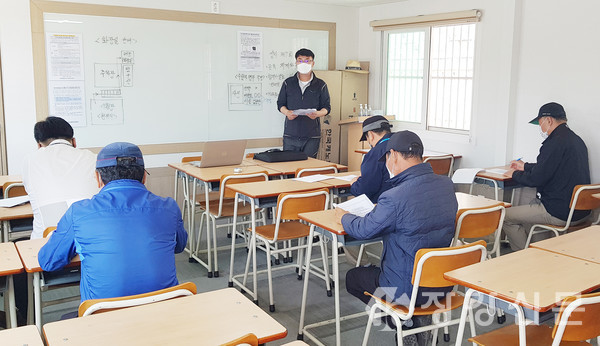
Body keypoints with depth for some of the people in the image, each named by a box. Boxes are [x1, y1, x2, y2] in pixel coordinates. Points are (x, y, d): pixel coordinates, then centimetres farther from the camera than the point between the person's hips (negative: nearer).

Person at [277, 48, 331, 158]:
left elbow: (327, 107, 7)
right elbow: (280, 103, 13)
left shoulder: (320, 85, 8)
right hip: (290, 135, 1)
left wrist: (318, 113, -16)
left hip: (312, 136, -1)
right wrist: (287, 112, -10)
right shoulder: (288, 83, 11)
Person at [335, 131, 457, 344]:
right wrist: (381, 210, 20)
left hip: (409, 291, -7)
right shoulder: (447, 185, -4)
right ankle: (419, 318, 16)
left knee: (352, 277, 20)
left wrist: (343, 216, 9)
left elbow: (363, 230, -11)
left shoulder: (395, 198, -27)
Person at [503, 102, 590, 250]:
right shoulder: (577, 140, 12)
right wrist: (525, 166, 35)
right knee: (533, 204, 32)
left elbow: (536, 179, -18)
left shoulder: (555, 142, -19)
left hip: (560, 213, -10)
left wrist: (514, 174, 1)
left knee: (505, 217, -4)